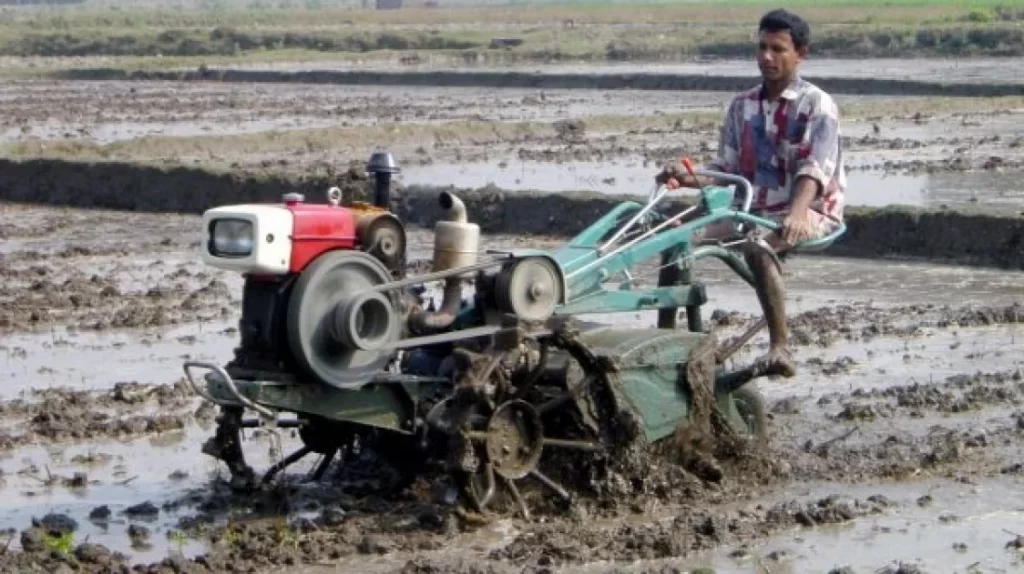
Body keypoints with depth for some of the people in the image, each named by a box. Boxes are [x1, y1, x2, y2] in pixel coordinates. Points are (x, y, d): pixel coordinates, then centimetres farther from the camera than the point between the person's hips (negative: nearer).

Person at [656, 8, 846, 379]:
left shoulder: (817, 105, -8)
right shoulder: (741, 106, 10)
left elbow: (815, 168, -23)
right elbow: (727, 169, 10)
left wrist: (797, 213, -42)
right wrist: (692, 180, -12)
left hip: (810, 210, -6)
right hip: (752, 209, 6)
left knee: (756, 247, -38)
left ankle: (780, 349, -36)